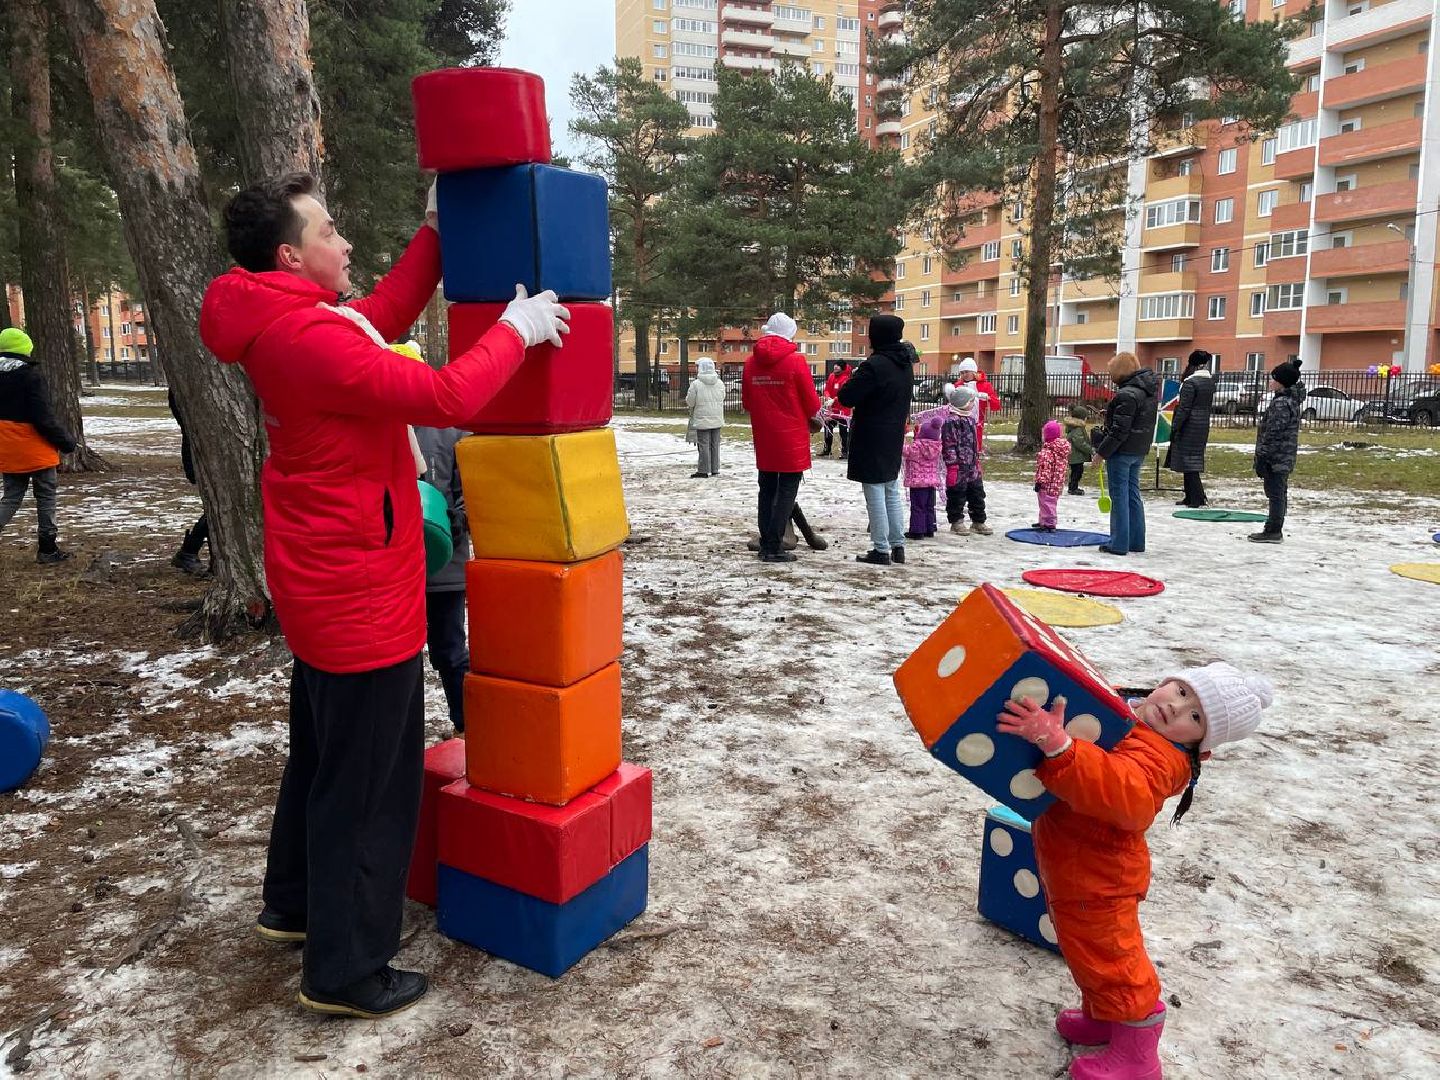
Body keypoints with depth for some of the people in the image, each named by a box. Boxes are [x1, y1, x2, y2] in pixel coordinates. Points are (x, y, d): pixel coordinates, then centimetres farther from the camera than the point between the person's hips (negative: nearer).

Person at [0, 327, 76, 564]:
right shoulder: (30, 375, -15)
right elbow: (44, 418, -19)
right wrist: (66, 441, -9)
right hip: (36, 451, -7)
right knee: (45, 497, 6)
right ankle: (47, 549, 11)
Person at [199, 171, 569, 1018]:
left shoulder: (290, 325, 8)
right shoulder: (310, 338, -23)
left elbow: (385, 314, 20)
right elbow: (445, 397, -28)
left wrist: (439, 234, 17)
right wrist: (515, 331, -14)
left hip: (326, 587, 11)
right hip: (359, 594, -11)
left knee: (323, 757, 24)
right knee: (368, 782, 2)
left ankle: (295, 904, 42)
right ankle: (346, 971, 17)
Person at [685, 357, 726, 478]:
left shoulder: (696, 384, -13)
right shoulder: (720, 383, 2)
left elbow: (690, 401, -8)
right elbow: (722, 399, 11)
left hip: (702, 420, -5)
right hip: (717, 419, 5)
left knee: (704, 445, -1)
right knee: (715, 445, 11)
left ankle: (703, 470, 0)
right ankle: (715, 469, 16)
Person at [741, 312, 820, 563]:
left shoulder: (751, 363, 4)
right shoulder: (795, 361, -12)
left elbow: (746, 403, 11)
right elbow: (811, 401, -7)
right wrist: (815, 421, 13)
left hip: (763, 437, 5)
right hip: (791, 438, -5)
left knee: (767, 489, 14)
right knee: (787, 491, 0)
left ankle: (766, 544, 16)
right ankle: (773, 548, -4)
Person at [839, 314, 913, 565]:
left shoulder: (874, 365, -20)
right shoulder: (905, 364, 8)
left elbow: (846, 397, -19)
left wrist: (855, 380, -1)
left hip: (871, 439, -8)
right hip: (894, 437, 8)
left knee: (875, 495, -2)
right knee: (892, 492, 16)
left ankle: (881, 550, 2)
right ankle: (898, 546, 21)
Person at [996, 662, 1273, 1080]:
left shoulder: (1156, 759, -30)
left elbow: (1122, 792, -53)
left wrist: (1058, 746, -63)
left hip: (1094, 879, -9)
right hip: (1074, 865, 9)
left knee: (1108, 959, 11)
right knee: (1091, 951, 28)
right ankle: (1101, 1017, 49)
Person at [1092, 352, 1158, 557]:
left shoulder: (1127, 394, -20)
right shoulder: (1149, 389, 11)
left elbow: (1119, 430, -21)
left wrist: (1102, 451, -15)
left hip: (1123, 451, -9)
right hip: (1139, 451, 9)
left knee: (1119, 495, -2)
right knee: (1133, 494, 16)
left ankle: (1119, 544, 2)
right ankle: (1136, 541, 22)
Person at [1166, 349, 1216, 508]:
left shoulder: (1190, 382, -15)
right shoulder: (1210, 382, 10)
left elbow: (1184, 409, -17)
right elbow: (1208, 405, 16)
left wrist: (1174, 428, -12)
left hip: (1190, 426, -8)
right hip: (1204, 426, 8)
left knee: (1188, 461, -4)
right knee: (1193, 461, 15)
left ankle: (1197, 498, -7)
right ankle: (1190, 497, 19)